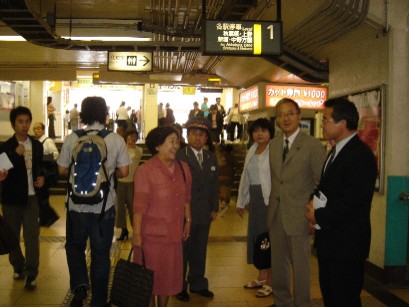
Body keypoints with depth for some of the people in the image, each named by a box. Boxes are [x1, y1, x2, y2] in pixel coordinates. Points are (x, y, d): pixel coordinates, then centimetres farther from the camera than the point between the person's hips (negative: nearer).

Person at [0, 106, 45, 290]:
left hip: (31, 197, 1)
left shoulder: (37, 145, 5)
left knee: (32, 235, -4)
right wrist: (16, 154, -27)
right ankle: (18, 267, 32)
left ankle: (31, 273, 2)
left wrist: (42, 177, -2)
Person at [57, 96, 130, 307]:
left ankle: (80, 286, 6)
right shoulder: (116, 140, -8)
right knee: (100, 253, 13)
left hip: (77, 204, 0)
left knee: (74, 246, 23)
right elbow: (124, 172, -6)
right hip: (104, 206, 0)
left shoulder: (72, 139, -7)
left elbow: (62, 170, -1)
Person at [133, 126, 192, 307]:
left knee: (169, 277, 17)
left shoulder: (183, 168, 2)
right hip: (151, 235, -5)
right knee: (150, 279, 9)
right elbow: (139, 206, -16)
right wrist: (136, 234, -16)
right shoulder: (145, 171, -14)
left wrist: (188, 220, 12)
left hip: (174, 234, 5)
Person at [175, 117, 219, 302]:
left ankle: (197, 284, 29)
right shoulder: (179, 157, -8)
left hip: (204, 214, 5)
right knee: (182, 251, 6)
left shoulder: (211, 158, 11)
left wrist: (214, 208, 8)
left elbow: (214, 185, 12)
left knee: (200, 251, 14)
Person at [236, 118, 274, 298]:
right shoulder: (252, 151, 13)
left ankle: (270, 282, 10)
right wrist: (241, 201, 15)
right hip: (254, 198, 8)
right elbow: (245, 177, 14)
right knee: (257, 236, 13)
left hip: (270, 198, -7)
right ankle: (261, 277, 27)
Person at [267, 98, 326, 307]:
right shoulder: (273, 144, 9)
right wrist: (271, 205, 7)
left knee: (300, 264, 6)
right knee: (278, 263, 17)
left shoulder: (313, 145, -10)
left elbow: (321, 183, -10)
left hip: (298, 215, -6)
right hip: (276, 215, 6)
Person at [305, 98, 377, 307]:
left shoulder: (361, 155, -19)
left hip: (346, 244, -10)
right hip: (328, 241, 10)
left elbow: (352, 201, -24)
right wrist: (315, 205, 1)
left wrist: (320, 216, -14)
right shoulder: (336, 150, 13)